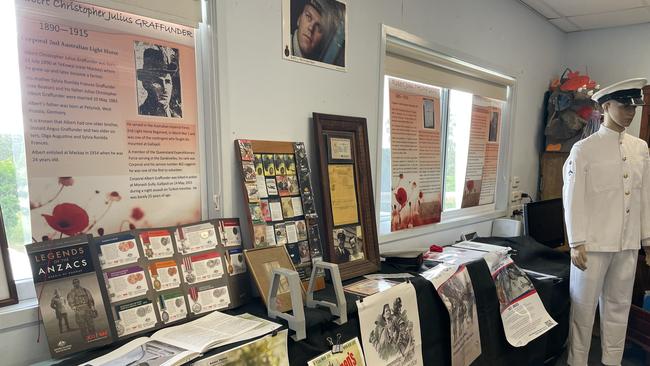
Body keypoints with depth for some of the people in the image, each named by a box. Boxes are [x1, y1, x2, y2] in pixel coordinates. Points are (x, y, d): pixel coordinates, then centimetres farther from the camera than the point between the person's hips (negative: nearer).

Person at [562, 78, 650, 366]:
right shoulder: (584, 149, -6)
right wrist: (576, 244, -12)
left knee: (619, 306, 14)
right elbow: (573, 199, -8)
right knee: (583, 307, 5)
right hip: (594, 243, -5)